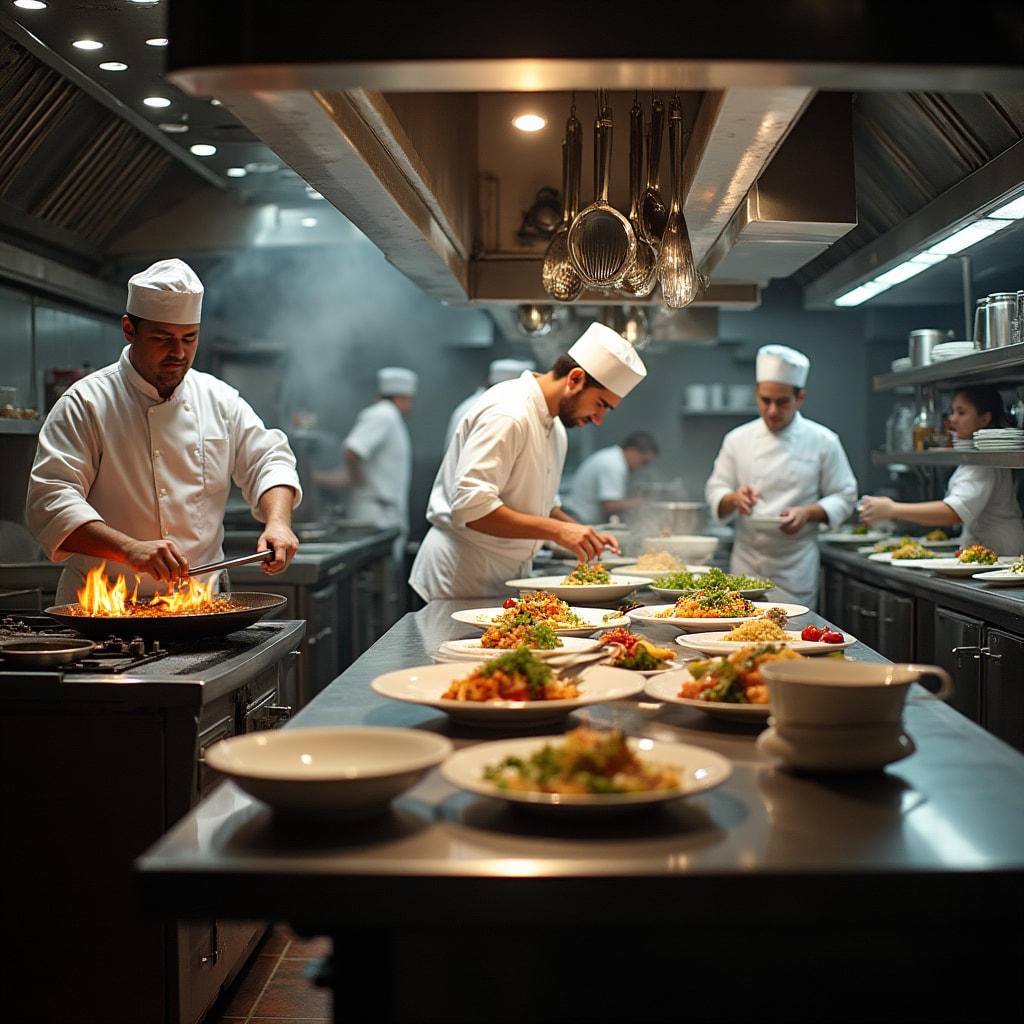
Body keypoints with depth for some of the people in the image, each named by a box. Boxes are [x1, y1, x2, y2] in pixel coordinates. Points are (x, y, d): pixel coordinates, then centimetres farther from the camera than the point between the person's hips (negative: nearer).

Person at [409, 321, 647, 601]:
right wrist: (557, 530, -27)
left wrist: (583, 533, 6)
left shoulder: (556, 429, 13)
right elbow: (471, 508, -28)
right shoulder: (506, 414, -19)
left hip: (507, 577, 9)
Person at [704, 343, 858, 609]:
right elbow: (715, 493, 6)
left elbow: (844, 497, 2)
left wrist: (808, 513, -15)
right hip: (746, 564, 2)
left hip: (796, 568, -1)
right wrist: (734, 499, -16)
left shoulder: (823, 442, 0)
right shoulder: (737, 440, 5)